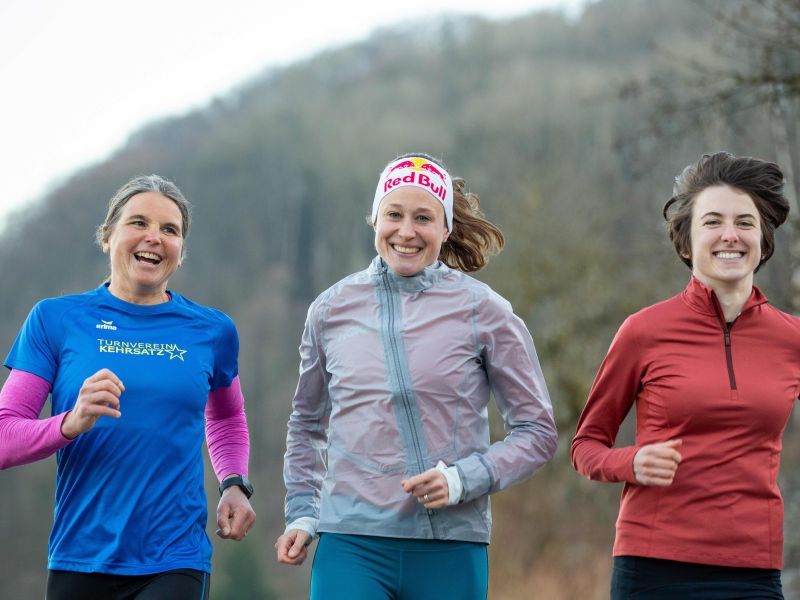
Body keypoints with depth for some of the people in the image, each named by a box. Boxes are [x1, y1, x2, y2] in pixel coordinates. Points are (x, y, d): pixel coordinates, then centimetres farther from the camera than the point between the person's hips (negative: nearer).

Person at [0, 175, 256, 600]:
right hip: (79, 562, 0)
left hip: (175, 564, 0)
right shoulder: (55, 319, 3)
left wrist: (234, 483, 10)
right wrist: (71, 424, -20)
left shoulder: (211, 331, 9)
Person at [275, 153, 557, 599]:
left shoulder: (483, 311, 2)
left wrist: (461, 480, -10)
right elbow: (307, 425, 22)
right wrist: (302, 513, 11)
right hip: (351, 544, 1)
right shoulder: (331, 311, 9)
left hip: (451, 550, 0)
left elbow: (537, 431, 4)